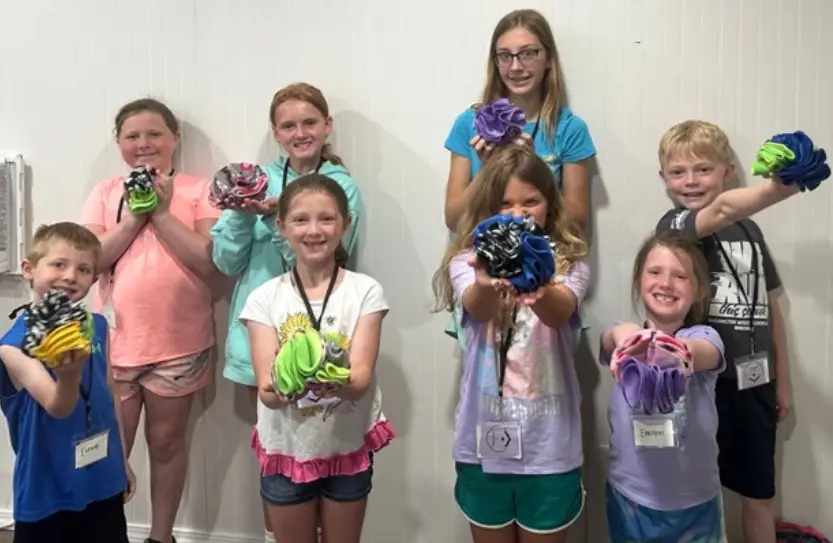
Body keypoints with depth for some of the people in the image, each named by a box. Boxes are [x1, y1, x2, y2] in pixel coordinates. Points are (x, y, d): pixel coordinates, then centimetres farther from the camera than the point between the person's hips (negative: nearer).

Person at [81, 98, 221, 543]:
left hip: (179, 344, -2)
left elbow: (210, 262, -12)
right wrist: (134, 216, -12)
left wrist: (162, 213, -14)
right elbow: (90, 260, -4)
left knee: (166, 442, 13)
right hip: (116, 342, 2)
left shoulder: (198, 191, -2)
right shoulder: (105, 193, 6)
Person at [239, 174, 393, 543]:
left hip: (348, 448, 0)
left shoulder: (365, 291, -9)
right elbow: (267, 390, -14)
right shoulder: (265, 298, -7)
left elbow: (361, 378, -18)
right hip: (286, 449, 1)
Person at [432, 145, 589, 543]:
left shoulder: (568, 261, -2)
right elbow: (476, 308, -24)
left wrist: (539, 290, -47)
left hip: (549, 447, 0)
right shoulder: (469, 259, -2)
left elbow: (561, 311, -24)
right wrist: (486, 285, -47)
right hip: (484, 443, 1)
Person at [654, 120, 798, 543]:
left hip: (754, 380, 5)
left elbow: (770, 306, 12)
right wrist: (785, 183, -50)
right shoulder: (674, 226, -10)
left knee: (759, 494, 17)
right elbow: (722, 210, -33)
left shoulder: (749, 229, 7)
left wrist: (782, 379, 13)